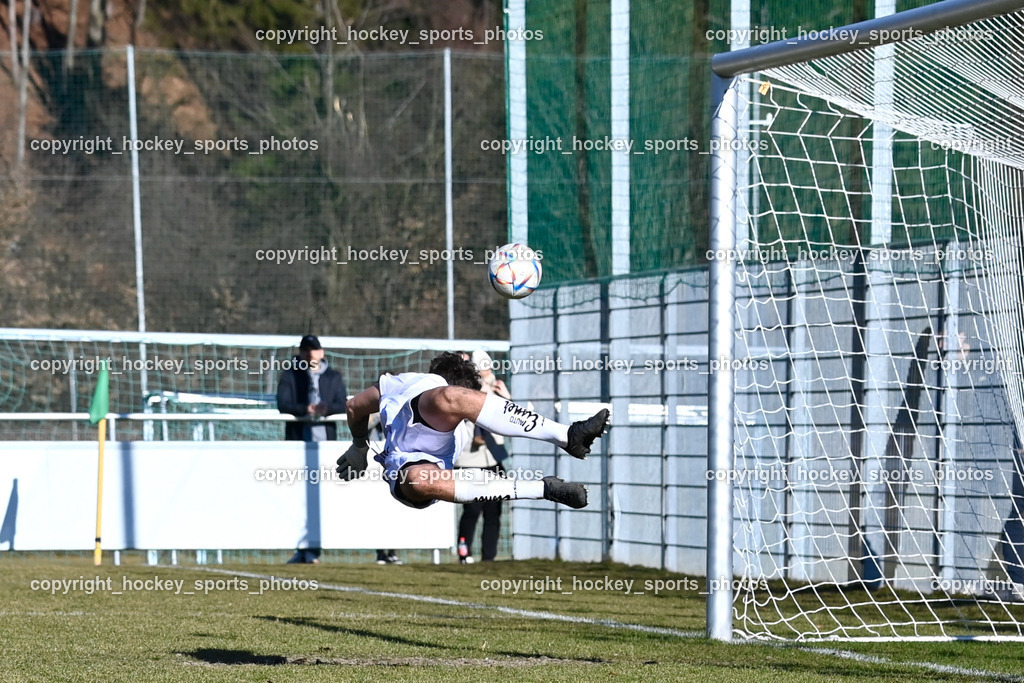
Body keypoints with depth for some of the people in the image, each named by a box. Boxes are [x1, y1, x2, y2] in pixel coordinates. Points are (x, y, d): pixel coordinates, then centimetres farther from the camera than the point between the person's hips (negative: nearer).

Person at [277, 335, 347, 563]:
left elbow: (342, 406, 1)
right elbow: (283, 404, -5)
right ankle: (302, 549, 3)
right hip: (298, 441, -1)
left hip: (325, 441, 1)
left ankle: (314, 549, -3)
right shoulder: (290, 375, 8)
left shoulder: (334, 377, 13)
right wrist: (305, 409, -23)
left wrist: (327, 409, -22)